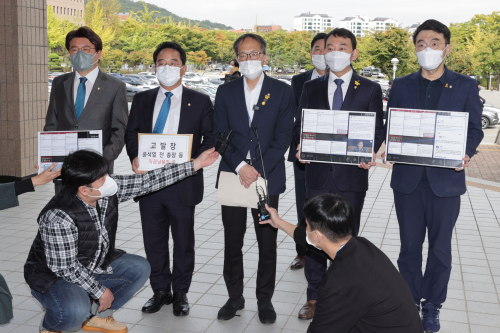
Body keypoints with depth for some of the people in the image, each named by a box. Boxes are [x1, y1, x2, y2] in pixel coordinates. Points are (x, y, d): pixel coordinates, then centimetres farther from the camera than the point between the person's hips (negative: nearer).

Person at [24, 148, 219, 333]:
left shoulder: (109, 190, -15)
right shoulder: (58, 217, -34)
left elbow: (148, 181, -12)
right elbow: (65, 267, -28)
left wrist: (196, 164, -13)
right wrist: (100, 291, -19)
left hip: (95, 265, 8)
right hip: (54, 274, -7)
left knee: (139, 269, 0)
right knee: (75, 311, -34)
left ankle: (96, 315, 16)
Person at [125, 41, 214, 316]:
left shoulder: (200, 101, 3)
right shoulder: (142, 100, 11)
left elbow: (211, 137, 0)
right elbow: (131, 133, 11)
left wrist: (195, 161, -16)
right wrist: (134, 157, -9)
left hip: (183, 182, -3)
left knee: (183, 241, 8)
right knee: (153, 241, 11)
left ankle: (181, 293, 24)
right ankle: (160, 291, 27)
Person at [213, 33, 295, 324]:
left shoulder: (282, 91, 2)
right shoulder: (226, 92, 8)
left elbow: (283, 137, -4)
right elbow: (220, 135, 2)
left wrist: (259, 169, -14)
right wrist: (240, 166, -12)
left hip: (267, 177, -2)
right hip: (232, 176, 2)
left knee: (268, 245, 6)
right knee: (232, 243, 9)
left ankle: (265, 300, 21)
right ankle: (235, 297, 24)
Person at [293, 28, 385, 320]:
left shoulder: (370, 89, 3)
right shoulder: (311, 88, 9)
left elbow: (378, 130, 3)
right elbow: (300, 126, 11)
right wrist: (301, 147, -9)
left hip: (352, 175, -2)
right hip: (317, 173, 2)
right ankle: (314, 297, 20)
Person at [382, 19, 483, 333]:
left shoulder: (465, 86, 3)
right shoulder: (401, 86, 8)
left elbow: (475, 129, 4)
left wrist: (465, 153, -16)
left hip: (446, 179, -1)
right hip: (408, 178, 1)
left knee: (440, 247, 9)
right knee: (410, 245, 11)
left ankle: (432, 306, 26)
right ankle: (409, 304, 26)